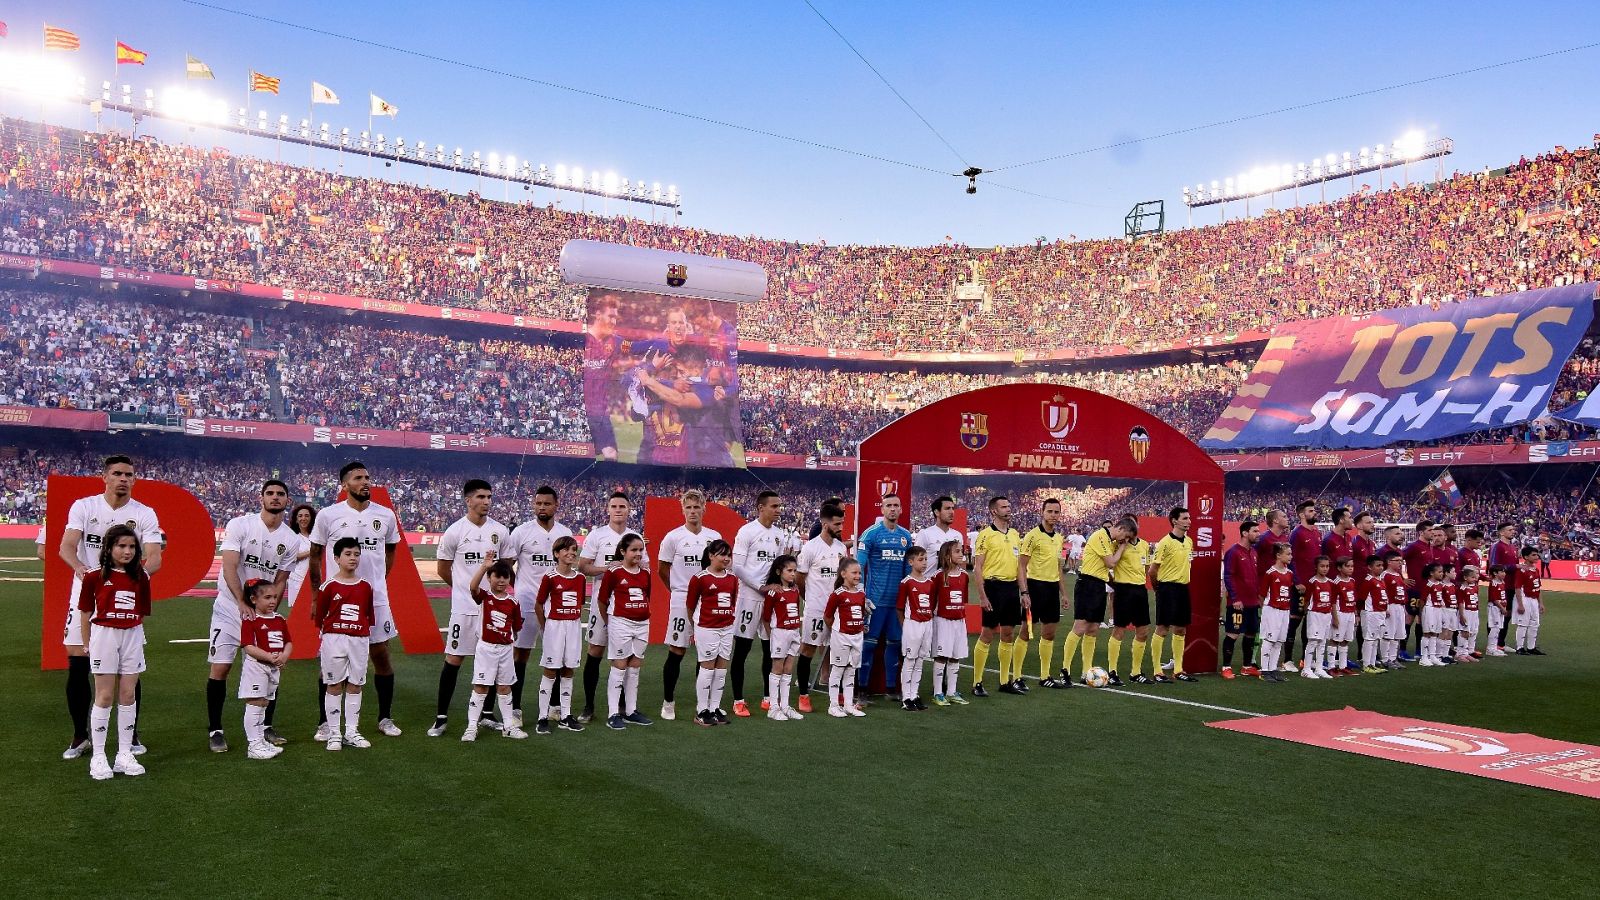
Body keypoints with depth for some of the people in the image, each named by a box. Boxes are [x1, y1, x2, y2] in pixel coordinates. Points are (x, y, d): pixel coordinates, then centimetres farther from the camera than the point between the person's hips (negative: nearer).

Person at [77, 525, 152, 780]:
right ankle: (98, 757, 9)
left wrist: (133, 634, 1)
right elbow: (85, 612, 1)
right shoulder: (94, 576, -3)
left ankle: (125, 755, 14)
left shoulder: (140, 578, 5)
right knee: (104, 697, 0)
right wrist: (86, 645, 2)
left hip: (132, 637, 3)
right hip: (104, 635, -3)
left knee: (128, 695, 6)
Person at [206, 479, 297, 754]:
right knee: (220, 668, -6)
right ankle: (214, 730, 6)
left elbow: (280, 581, 7)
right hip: (230, 607, -4)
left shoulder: (291, 540, 1)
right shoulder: (239, 525, -10)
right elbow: (230, 568, -17)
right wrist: (244, 605, -25)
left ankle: (265, 727, 16)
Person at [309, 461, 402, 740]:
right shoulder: (328, 515, -5)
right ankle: (328, 722, 15)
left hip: (376, 598, 2)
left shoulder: (386, 516, 2)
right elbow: (315, 555, 4)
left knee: (381, 653, 7)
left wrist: (378, 580, 12)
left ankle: (385, 718, 19)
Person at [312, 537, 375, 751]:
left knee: (355, 686, 7)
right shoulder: (329, 586, -3)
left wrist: (367, 644, 12)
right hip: (334, 639, -3)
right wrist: (322, 642, 4)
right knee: (334, 686, 3)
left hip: (359, 640, 3)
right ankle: (333, 734, 10)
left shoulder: (365, 586, 5)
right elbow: (319, 617, 3)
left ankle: (352, 732, 14)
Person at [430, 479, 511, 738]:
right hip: (464, 607, -3)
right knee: (454, 659, 0)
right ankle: (441, 717, 7)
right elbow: (442, 569, 5)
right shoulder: (455, 531, -5)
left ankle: (486, 713, 20)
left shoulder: (501, 531, 3)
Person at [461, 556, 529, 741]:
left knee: (504, 687, 13)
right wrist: (484, 566, -39)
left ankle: (508, 726, 21)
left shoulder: (513, 601, 0)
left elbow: (515, 627, 8)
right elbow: (472, 586, -30)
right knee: (480, 687, -1)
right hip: (486, 648, -3)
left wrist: (514, 648, 8)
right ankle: (471, 727, 6)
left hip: (506, 649, 3)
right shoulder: (484, 596, -8)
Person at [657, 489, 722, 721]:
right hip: (681, 601, -3)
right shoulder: (673, 537, -3)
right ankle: (668, 702, 11)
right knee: (676, 652, 0)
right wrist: (679, 590, 8)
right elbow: (662, 569, 5)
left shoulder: (714, 537, 6)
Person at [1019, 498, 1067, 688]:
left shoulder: (1059, 538, 13)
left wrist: (1063, 592, 18)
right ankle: (1016, 677, 3)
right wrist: (1025, 592, -18)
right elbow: (1021, 566, -11)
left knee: (1049, 633, 11)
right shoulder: (1033, 536, -10)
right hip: (1036, 585, -7)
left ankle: (1045, 676, 19)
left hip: (1052, 587, 7)